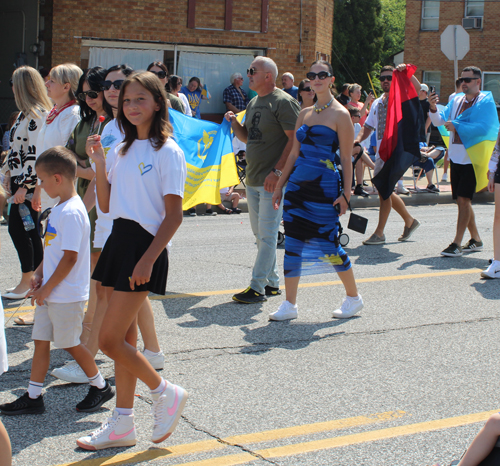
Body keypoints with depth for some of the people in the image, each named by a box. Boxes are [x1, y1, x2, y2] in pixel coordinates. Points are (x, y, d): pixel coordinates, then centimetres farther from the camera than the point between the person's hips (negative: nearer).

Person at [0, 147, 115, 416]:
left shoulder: (72, 213, -21)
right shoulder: (59, 209, 10)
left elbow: (70, 257, -23)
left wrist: (47, 288, -17)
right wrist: (39, 275, 6)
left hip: (67, 294, -9)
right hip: (50, 293, 9)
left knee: (69, 343, 4)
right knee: (41, 341, 9)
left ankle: (100, 386, 21)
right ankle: (33, 397, 15)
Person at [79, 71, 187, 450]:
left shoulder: (168, 152, -10)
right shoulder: (124, 149, 13)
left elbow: (174, 215, -13)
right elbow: (106, 205, 14)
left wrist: (148, 260, -20)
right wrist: (99, 163, 2)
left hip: (145, 245, -8)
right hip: (119, 240, 8)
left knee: (110, 340, -9)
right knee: (124, 339, 11)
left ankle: (166, 393, 11)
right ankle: (122, 425, 19)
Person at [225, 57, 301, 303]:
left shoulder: (284, 102, -12)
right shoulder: (253, 103, 16)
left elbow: (294, 139, -17)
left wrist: (277, 172, -22)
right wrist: (234, 123, 4)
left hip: (273, 181, -9)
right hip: (253, 180, 9)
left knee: (267, 235, -7)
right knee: (260, 235, 13)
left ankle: (257, 287, -5)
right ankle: (272, 283, 22)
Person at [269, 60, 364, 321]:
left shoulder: (340, 115, -5)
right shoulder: (305, 114, 13)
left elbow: (346, 158, -7)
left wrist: (346, 193, -12)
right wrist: (279, 186, 15)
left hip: (324, 187, -6)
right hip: (297, 184, 6)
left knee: (328, 243, -3)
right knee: (292, 242, 3)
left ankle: (354, 297, 17)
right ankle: (290, 304, 10)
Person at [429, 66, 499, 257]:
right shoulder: (456, 100, 11)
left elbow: (483, 128, -20)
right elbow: (439, 121, 9)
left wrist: (457, 127, -20)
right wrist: (433, 108, -10)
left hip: (472, 158, -7)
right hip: (456, 156, 7)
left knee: (463, 199, -12)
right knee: (462, 200, 12)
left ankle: (457, 243, -10)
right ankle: (475, 239, 26)